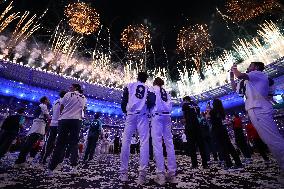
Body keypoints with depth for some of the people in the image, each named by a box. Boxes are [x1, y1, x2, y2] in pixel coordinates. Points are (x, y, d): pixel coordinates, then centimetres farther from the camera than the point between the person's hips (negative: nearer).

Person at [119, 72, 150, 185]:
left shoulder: (129, 86, 12)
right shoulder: (148, 88, 15)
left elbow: (123, 102, 5)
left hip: (131, 116, 0)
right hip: (143, 116, 1)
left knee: (126, 142, 4)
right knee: (144, 143, -1)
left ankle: (123, 173, 6)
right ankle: (142, 173, -6)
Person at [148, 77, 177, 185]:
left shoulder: (152, 89, 9)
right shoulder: (166, 92, 25)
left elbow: (151, 101, -5)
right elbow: (170, 106, 16)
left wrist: (150, 111, 8)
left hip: (157, 116, -6)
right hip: (167, 116, 6)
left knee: (157, 143, -6)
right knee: (169, 143, 4)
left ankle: (161, 175, -6)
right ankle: (172, 174, 8)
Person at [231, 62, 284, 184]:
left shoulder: (259, 74, 5)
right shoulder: (251, 82, 29)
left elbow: (240, 76, -13)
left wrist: (234, 68, 6)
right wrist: (231, 75, 33)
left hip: (259, 111, -10)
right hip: (254, 111, 10)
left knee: (273, 140, -14)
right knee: (271, 141, 9)